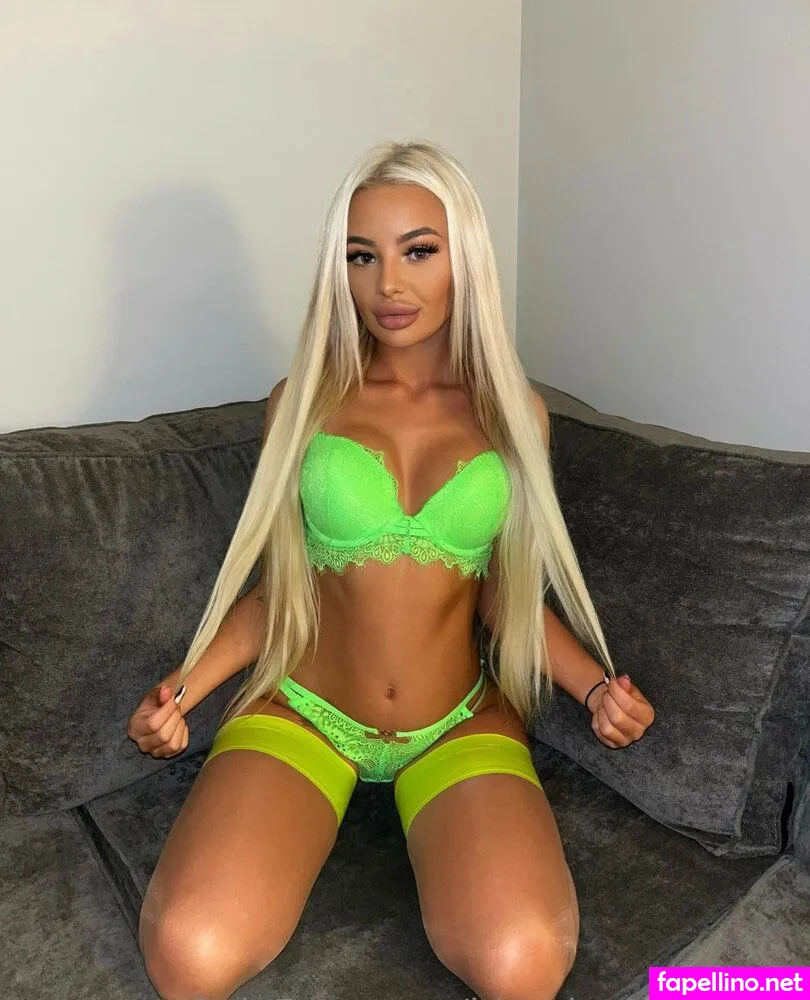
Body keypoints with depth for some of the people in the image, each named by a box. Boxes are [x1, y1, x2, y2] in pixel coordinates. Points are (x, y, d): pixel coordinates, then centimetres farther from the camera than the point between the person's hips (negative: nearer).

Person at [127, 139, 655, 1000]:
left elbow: (503, 590, 9)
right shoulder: (302, 402, 0)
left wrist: (595, 684, -6)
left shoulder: (513, 410, 2)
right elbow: (277, 587, 6)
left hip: (460, 727, 1)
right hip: (302, 712, 0)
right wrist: (182, 687, -8)